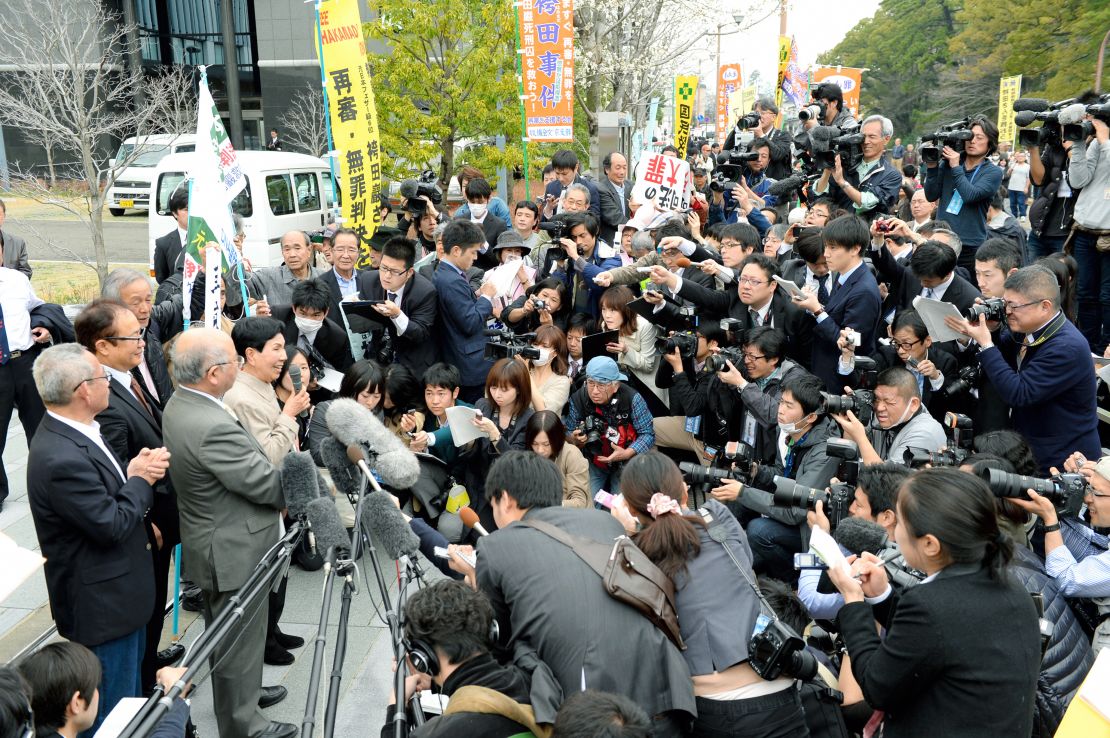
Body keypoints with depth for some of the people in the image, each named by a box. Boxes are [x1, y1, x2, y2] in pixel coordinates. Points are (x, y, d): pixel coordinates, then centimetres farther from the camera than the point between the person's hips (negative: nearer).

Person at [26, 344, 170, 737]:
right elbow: (112, 525, -26)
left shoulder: (72, 433, 1)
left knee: (131, 697, 27)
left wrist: (138, 469, -8)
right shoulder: (61, 458, -30)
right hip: (101, 603, -10)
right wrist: (140, 479, -11)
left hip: (119, 591, 10)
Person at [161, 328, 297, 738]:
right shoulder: (213, 428, -33)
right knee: (240, 639, 9)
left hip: (215, 544, 10)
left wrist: (282, 484, -1)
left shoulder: (179, 405, -2)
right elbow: (267, 484, -24)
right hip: (236, 553, -10)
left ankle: (240, 692, 47)